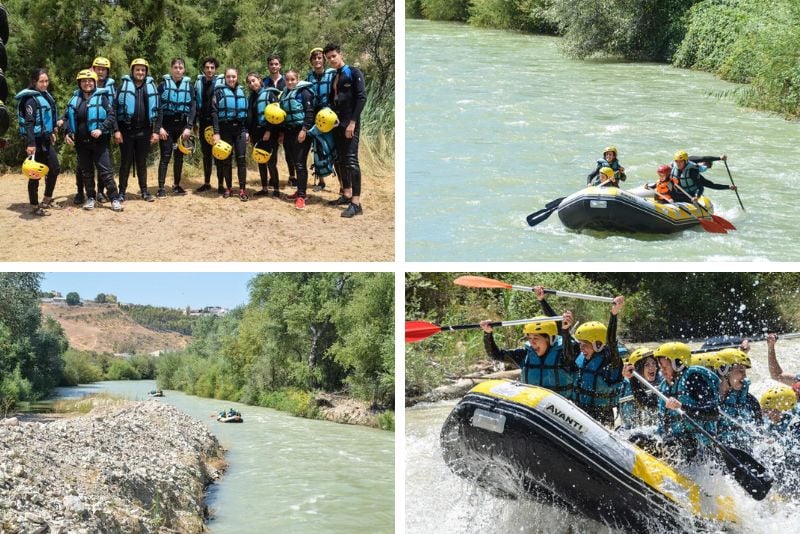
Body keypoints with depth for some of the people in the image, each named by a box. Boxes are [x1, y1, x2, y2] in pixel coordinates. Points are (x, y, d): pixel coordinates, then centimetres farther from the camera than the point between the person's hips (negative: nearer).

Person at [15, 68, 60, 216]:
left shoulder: (45, 95, 10)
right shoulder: (31, 99, -16)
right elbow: (29, 123, -22)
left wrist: (51, 133, 24)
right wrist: (30, 144, -28)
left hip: (46, 140, 9)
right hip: (36, 141, -9)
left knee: (55, 169, 14)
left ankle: (46, 200, 28)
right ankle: (34, 206, 6)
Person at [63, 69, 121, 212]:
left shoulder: (101, 97, -3)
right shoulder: (75, 99, 9)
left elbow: (111, 115, -10)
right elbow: (68, 118, 14)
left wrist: (101, 129, -23)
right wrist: (67, 133, -2)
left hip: (99, 141, -4)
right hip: (81, 142, 4)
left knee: (105, 171, -7)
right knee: (86, 172, 12)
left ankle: (114, 199, -4)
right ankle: (90, 197, 22)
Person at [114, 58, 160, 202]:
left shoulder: (151, 86, 7)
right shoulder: (124, 85, 0)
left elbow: (156, 109, 7)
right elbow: (116, 108, -3)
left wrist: (155, 131, 1)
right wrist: (116, 130, -10)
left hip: (144, 131, 2)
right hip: (126, 130, -2)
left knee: (142, 162, 10)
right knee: (126, 162, 3)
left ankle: (144, 191, 17)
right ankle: (122, 192, 9)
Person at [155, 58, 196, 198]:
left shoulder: (188, 85, 5)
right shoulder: (164, 84, -2)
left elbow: (193, 107, 0)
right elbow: (158, 107, -6)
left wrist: (188, 127, -9)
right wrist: (159, 127, -14)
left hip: (182, 124, 3)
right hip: (167, 124, -3)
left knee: (180, 155, 8)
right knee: (165, 156, -5)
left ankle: (176, 185, 20)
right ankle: (161, 188, -3)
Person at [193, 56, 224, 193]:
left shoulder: (221, 82, -4)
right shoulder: (198, 82, 7)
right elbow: (195, 103, 11)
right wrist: (196, 122, 7)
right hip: (203, 122, 4)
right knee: (206, 154, 11)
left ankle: (220, 184, 3)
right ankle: (206, 183, 18)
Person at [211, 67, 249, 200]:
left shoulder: (241, 92, 12)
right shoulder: (219, 92, 0)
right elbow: (214, 112, -6)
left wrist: (247, 131, 7)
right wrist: (216, 132, -14)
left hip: (240, 129, 2)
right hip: (225, 129, -2)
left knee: (241, 158, -4)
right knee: (226, 159, 4)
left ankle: (242, 189, -2)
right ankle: (228, 188, 13)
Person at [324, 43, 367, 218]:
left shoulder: (353, 73, -5)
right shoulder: (334, 77, 16)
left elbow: (362, 97, -13)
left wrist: (353, 122, -19)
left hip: (350, 123, -8)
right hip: (337, 123, 8)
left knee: (351, 160, -14)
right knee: (341, 160, 12)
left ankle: (356, 203, -18)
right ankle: (346, 195, 21)